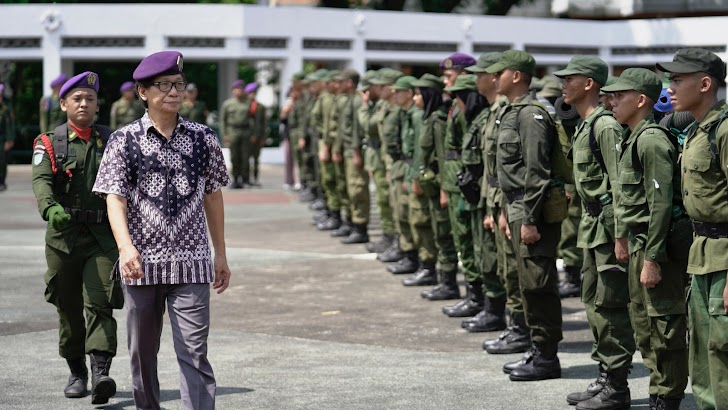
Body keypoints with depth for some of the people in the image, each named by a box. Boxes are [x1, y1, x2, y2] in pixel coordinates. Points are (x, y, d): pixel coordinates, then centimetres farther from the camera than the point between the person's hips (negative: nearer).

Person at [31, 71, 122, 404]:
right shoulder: (49, 142, 4)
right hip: (63, 236, 0)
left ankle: (100, 373, -22)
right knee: (69, 308, 9)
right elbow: (41, 180, -12)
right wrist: (50, 207, -32)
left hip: (104, 236, 0)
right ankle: (77, 373, 24)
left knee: (99, 303, -13)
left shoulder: (111, 141, 10)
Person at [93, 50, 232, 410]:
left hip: (191, 263, 0)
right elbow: (114, 198, -7)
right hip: (141, 263, 0)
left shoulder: (203, 139, 6)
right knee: (142, 352, 12)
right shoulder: (124, 141, 0)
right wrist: (126, 248, -24)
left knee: (194, 353, -7)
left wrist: (220, 255, 14)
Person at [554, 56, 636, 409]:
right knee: (593, 302, 15)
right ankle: (605, 377, 23)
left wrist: (621, 236, -23)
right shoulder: (584, 127, 14)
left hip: (609, 224, -10)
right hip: (592, 225, 10)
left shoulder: (606, 126, -17)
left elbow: (620, 184, -20)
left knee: (610, 306, -5)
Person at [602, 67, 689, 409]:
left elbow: (661, 204, -22)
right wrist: (623, 237, 20)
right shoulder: (632, 139, 13)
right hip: (639, 243, 11)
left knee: (664, 325, -3)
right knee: (643, 325, 17)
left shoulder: (652, 141, -18)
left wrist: (652, 259, -23)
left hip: (658, 246, -11)